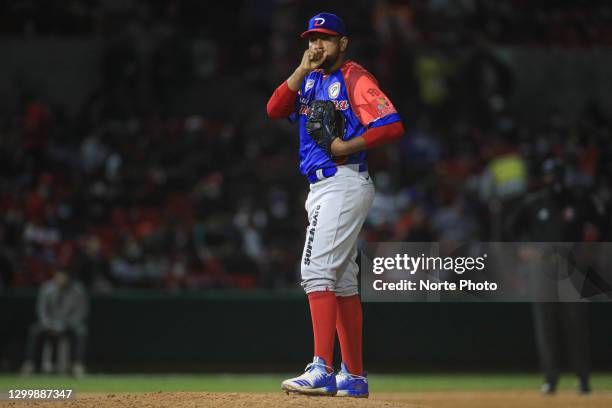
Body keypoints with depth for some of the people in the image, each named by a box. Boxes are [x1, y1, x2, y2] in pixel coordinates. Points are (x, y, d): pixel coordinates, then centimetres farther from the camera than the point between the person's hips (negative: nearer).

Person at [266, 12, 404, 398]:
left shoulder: (355, 78, -7)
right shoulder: (309, 80, 17)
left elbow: (393, 125, -17)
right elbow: (274, 110, 1)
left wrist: (348, 146, -20)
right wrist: (303, 70, -6)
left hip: (344, 184, -9)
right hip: (321, 188, 9)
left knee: (317, 269, -18)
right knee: (341, 279, 10)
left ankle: (323, 371, -24)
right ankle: (354, 376, 15)